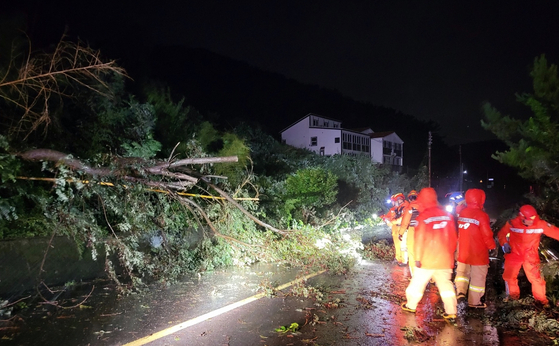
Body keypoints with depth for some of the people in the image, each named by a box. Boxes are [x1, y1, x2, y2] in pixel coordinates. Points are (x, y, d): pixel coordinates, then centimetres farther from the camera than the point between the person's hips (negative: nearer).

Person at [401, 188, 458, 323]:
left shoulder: (423, 217, -13)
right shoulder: (447, 215, 0)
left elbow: (419, 239, -13)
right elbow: (453, 238, 8)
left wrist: (417, 258, -7)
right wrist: (451, 253, 20)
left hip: (427, 259, -3)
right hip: (445, 259, 4)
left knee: (418, 281, 11)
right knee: (445, 284, 10)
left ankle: (410, 306, 25)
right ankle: (451, 313, 5)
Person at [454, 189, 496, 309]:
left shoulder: (461, 213, 0)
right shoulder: (481, 215, -19)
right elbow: (487, 235, -15)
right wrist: (492, 246, 1)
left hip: (463, 252, 5)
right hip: (478, 254, -5)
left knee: (462, 271, 21)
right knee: (478, 277, 9)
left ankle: (460, 290, 0)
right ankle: (474, 301, 18)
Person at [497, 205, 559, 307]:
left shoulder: (540, 224, -19)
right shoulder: (512, 223, -19)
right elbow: (502, 233, -5)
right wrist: (505, 243, -20)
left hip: (531, 256, 0)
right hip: (514, 254, 1)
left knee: (536, 278, -1)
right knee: (509, 275, 8)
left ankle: (541, 299, 21)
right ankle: (513, 294, 33)